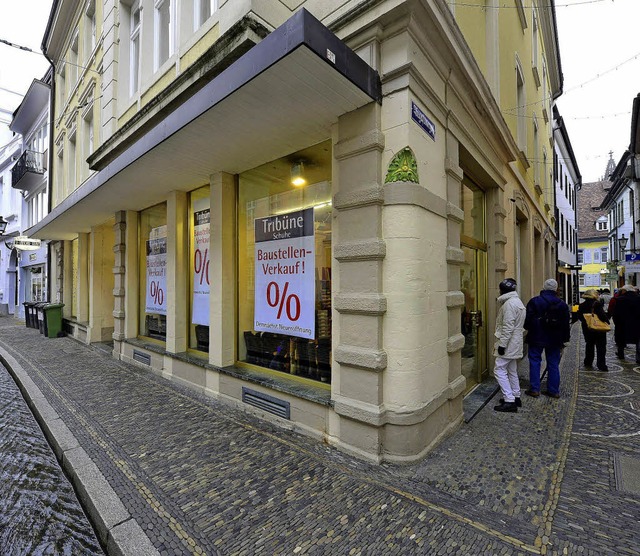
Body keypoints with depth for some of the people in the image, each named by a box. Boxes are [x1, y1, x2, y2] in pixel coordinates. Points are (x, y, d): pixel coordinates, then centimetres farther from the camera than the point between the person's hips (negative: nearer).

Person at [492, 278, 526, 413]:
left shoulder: (509, 303, -18)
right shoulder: (517, 301, 15)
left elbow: (508, 327, -24)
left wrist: (502, 344, -20)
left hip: (508, 344, -11)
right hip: (515, 343, 11)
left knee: (499, 369, -7)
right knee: (512, 370, 18)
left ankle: (509, 401, -6)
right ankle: (515, 397, 27)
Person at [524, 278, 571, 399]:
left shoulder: (534, 301, -9)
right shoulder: (562, 304, 3)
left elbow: (528, 319, -9)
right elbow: (567, 324, 8)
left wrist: (528, 328, 10)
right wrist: (565, 339, 15)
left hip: (536, 338, -3)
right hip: (554, 340, 4)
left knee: (535, 362, 4)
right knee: (553, 364, 11)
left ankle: (534, 389, 5)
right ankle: (553, 390, 17)